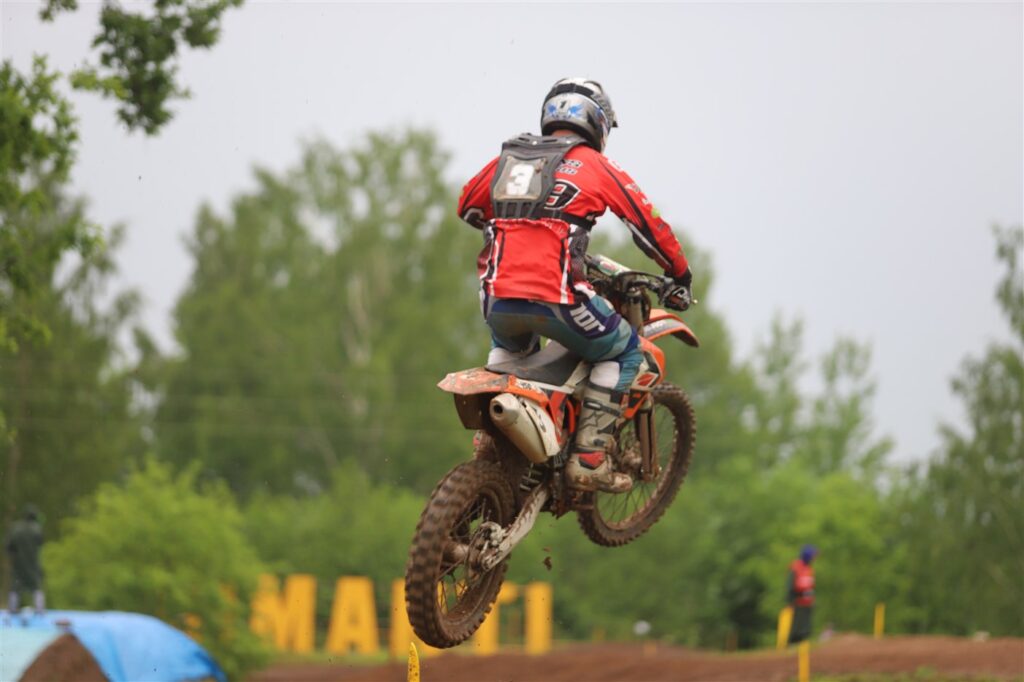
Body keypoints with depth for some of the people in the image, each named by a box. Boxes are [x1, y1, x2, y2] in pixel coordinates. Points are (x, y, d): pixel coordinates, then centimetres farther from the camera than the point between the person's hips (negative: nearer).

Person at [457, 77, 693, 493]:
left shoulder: (506, 159, 18)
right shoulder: (593, 165, 6)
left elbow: (467, 207, 34)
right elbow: (648, 224, 8)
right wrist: (681, 275, 23)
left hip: (497, 299, 5)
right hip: (555, 298, -5)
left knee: (507, 343, 39)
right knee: (623, 351, 17)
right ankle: (589, 458, 5)